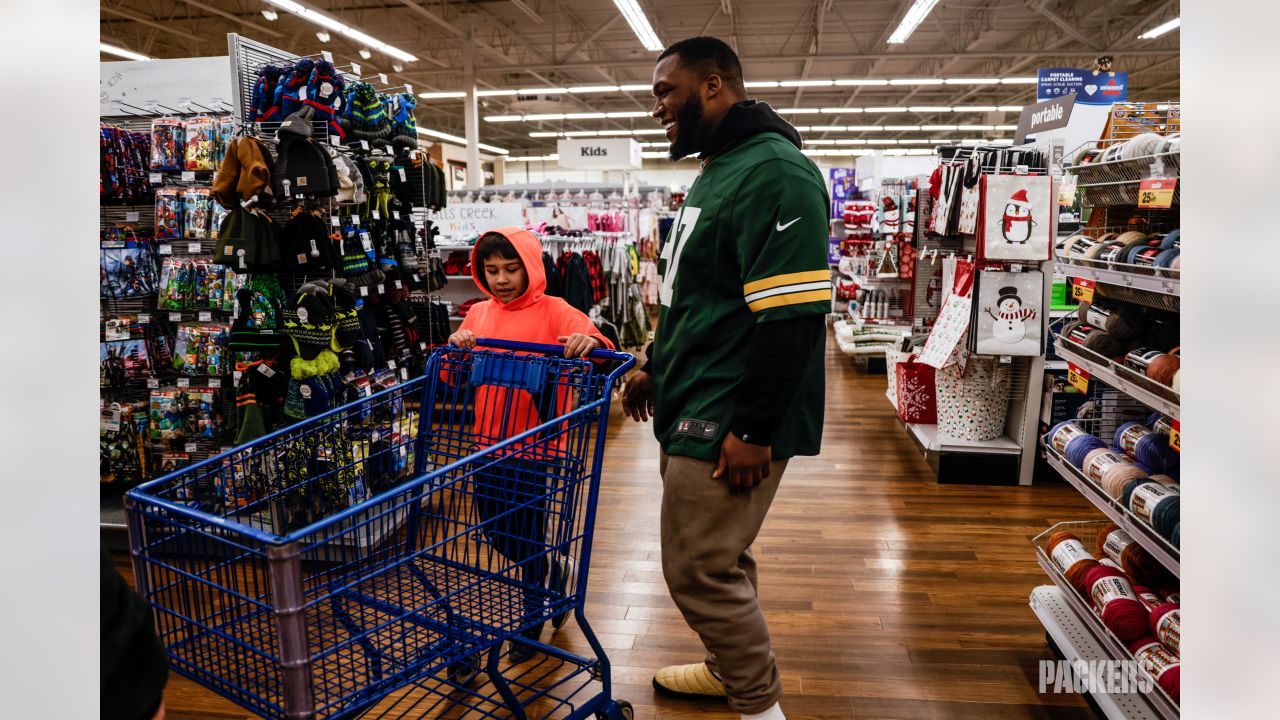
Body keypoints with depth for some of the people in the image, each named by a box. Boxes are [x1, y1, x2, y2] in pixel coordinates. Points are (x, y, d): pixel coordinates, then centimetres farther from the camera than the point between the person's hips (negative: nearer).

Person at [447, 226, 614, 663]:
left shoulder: (553, 311, -9)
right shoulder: (478, 315, 7)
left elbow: (600, 352, -21)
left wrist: (589, 343, -45)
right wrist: (456, 347, -15)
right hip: (488, 442, 6)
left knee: (527, 532, 6)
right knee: (494, 528, 17)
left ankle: (532, 619, 29)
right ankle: (555, 570, 44)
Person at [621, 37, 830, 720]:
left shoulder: (774, 175, -16)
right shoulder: (715, 173, 17)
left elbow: (791, 318, -23)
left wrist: (754, 429, -22)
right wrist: (656, 366, 24)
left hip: (732, 425, -9)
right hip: (691, 408, 10)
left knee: (699, 569, -2)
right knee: (719, 558, 19)